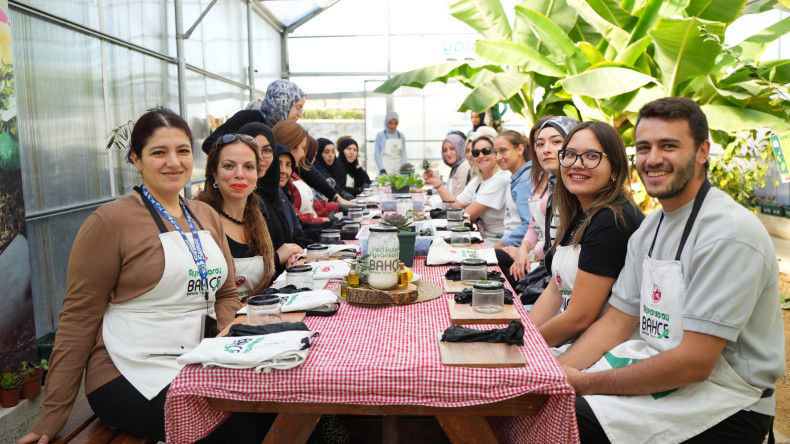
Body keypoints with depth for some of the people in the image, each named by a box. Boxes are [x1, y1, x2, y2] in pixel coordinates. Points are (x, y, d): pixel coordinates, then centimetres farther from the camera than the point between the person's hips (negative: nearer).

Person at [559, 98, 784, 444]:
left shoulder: (729, 233, -21)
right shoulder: (650, 228, 7)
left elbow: (693, 363, -24)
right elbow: (617, 321, 7)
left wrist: (586, 383, -19)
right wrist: (553, 374, -8)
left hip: (726, 404, -7)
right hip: (659, 369, 8)